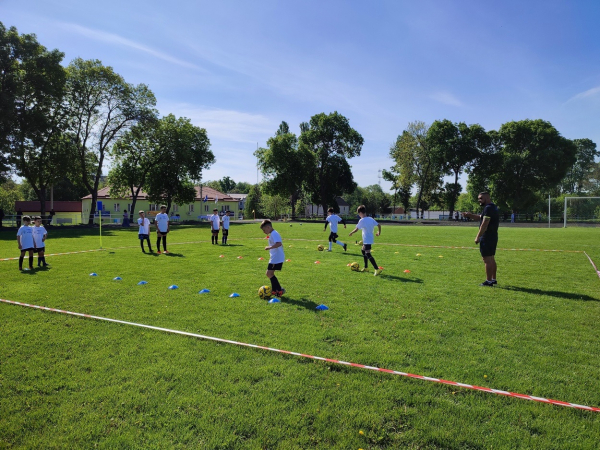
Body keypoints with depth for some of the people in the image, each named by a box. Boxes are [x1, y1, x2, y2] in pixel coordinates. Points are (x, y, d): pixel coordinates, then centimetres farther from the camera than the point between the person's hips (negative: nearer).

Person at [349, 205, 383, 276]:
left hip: (367, 240, -9)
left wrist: (351, 233, 5)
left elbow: (356, 229, -13)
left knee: (368, 254, -13)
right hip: (370, 238, 9)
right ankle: (366, 268, 31)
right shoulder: (371, 219, 7)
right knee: (363, 251, 24)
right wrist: (379, 232, 22)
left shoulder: (362, 220, -14)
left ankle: (377, 269, -22)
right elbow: (379, 225, 7)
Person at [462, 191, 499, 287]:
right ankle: (493, 279, 23)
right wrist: (470, 215, 10)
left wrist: (478, 237, -19)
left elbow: (484, 224, -21)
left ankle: (488, 281, -2)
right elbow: (480, 217, 25)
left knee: (487, 259, -6)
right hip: (493, 237, 11)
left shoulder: (488, 208, -16)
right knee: (491, 259, 16)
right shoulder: (493, 207, 17)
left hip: (487, 238, -11)